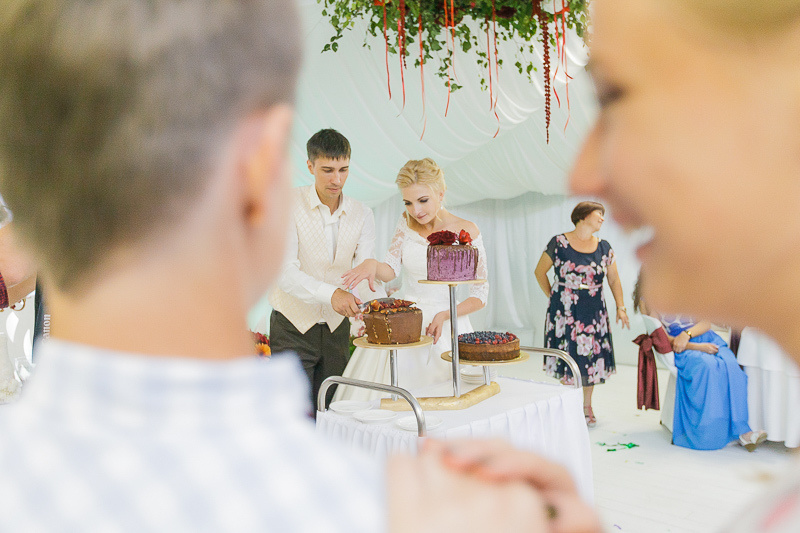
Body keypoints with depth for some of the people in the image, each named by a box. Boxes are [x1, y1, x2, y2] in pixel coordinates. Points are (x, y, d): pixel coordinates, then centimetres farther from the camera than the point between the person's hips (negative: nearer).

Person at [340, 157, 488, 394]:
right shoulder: (406, 222, 2)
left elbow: (480, 295, -2)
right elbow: (391, 270, 1)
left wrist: (444, 316, -15)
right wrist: (371, 264, -21)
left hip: (444, 324, -2)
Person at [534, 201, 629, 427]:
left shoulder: (604, 247, 7)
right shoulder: (559, 243, -4)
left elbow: (614, 280, 12)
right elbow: (540, 272, 4)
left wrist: (621, 307, 4)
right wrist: (553, 297, 2)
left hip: (593, 312, 3)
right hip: (564, 311, -3)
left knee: (591, 356, 5)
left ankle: (587, 405, 22)